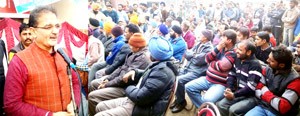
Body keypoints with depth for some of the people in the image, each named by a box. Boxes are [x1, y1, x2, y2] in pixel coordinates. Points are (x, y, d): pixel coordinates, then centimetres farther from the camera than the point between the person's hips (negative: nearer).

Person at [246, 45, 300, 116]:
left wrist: (265, 92, -10)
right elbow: (257, 90, 7)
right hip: (263, 107, 4)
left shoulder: (294, 80, -14)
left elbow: (283, 107, -20)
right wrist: (266, 96, -13)